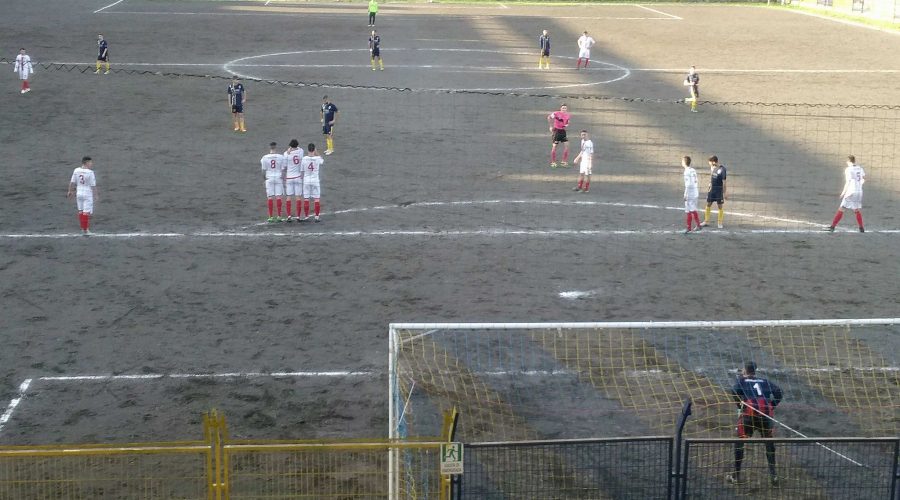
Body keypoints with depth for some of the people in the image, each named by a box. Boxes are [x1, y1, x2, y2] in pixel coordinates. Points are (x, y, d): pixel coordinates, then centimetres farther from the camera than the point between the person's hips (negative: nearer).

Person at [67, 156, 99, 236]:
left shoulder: (76, 171, 0)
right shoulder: (90, 172, -16)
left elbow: (72, 182, 7)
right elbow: (93, 185, -13)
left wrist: (70, 191, 20)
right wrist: (95, 195, -1)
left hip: (79, 193, 6)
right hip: (88, 194, -6)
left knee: (80, 211, 16)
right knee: (87, 212, 1)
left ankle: (83, 228, 26)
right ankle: (85, 230, 5)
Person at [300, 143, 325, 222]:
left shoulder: (304, 159, -9)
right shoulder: (318, 159, -9)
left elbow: (302, 171, -1)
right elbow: (322, 160, 16)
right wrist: (316, 153, 10)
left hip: (306, 181, 1)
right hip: (315, 180, -1)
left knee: (306, 199, 7)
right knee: (316, 199, 4)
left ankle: (306, 216, 12)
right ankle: (317, 217, 3)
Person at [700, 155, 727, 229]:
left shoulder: (722, 170, -18)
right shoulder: (712, 168, 3)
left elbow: (724, 182, -15)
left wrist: (724, 192, -14)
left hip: (719, 190, -6)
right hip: (712, 189, 6)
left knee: (720, 206, 4)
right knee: (708, 204, 9)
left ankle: (720, 223, 13)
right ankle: (706, 221, 19)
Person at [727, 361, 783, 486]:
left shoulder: (741, 380, 17)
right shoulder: (764, 381, 25)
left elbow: (735, 390, -4)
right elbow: (778, 391, 10)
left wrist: (740, 405, 6)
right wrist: (771, 406, 14)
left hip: (750, 412, -3)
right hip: (766, 413, 3)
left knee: (739, 442, 10)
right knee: (769, 442, 21)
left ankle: (736, 476, 8)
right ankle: (773, 474, 17)